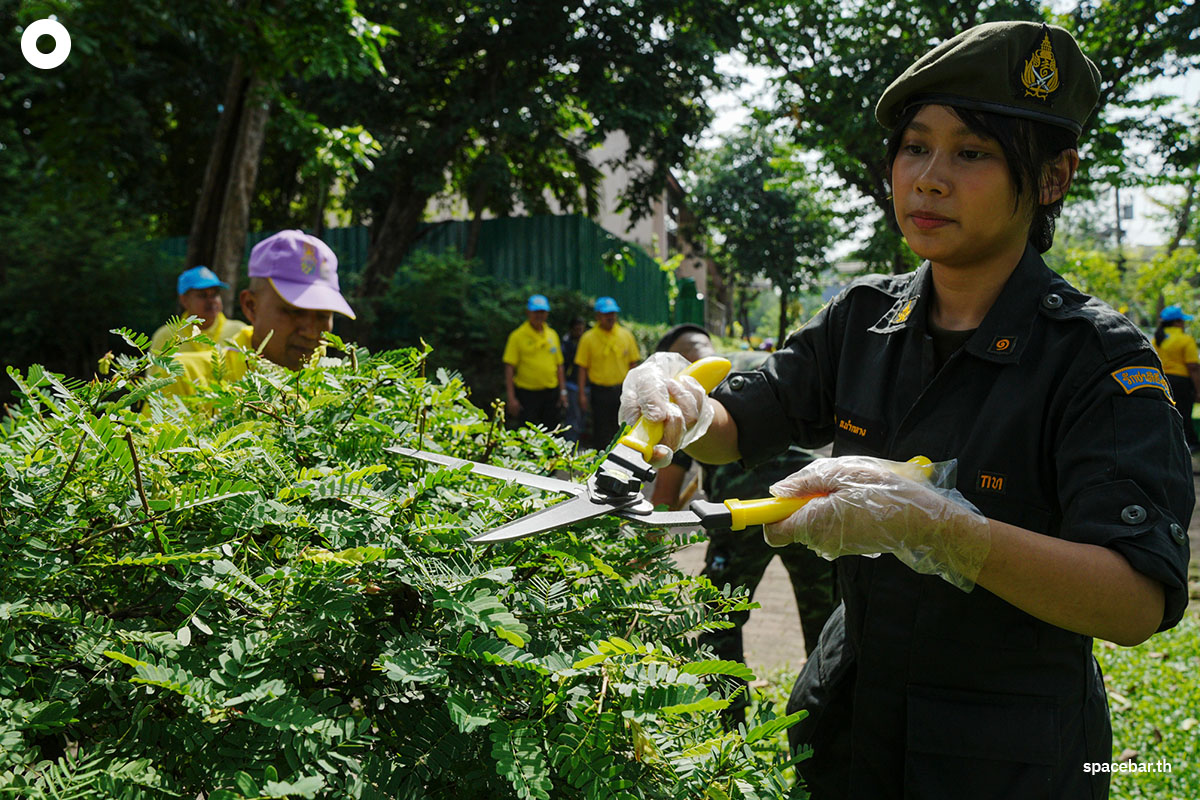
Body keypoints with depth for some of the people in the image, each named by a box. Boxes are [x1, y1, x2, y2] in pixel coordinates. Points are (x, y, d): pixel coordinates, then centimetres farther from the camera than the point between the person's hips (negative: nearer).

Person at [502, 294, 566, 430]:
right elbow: (509, 368, -7)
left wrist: (563, 391, 8)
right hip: (526, 392, -4)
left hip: (551, 393, 4)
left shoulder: (552, 335, 11)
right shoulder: (518, 336, -4)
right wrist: (511, 398, -13)